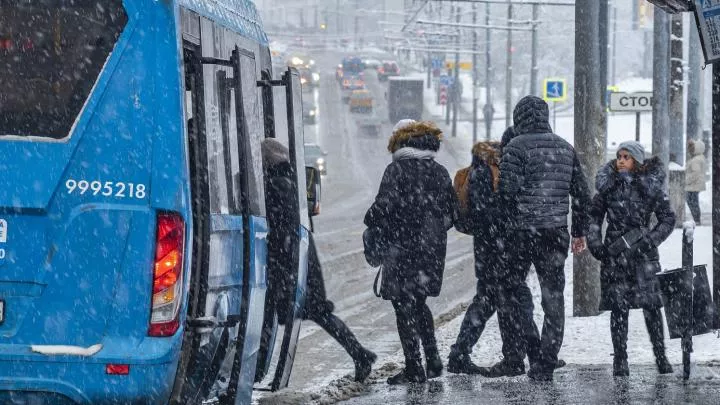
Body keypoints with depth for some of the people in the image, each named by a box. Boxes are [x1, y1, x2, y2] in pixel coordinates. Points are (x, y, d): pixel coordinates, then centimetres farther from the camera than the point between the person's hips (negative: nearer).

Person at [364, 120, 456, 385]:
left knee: (404, 306, 1)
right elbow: (452, 213, 11)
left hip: (404, 249, -6)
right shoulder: (439, 172, 8)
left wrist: (371, 224, 2)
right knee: (418, 303, 21)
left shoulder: (397, 170, -11)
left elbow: (384, 207, -18)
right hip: (433, 249, 6)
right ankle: (433, 360, 18)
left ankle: (414, 369, 0)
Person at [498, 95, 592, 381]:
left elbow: (508, 190, -17)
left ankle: (531, 346, -5)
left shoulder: (516, 148, -7)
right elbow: (581, 194, 13)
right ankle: (545, 365, 8)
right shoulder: (565, 148, 10)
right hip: (556, 233, 5)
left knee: (510, 290, 9)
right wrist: (579, 232, 21)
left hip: (522, 231, -5)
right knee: (553, 298, 8)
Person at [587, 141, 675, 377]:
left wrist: (650, 240, -8)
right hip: (614, 253, 1)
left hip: (642, 252, -1)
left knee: (651, 305, -4)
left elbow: (668, 219, 4)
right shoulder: (608, 185, 5)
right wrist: (594, 243, -1)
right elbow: (594, 216, 12)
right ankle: (620, 360, 5)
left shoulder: (651, 186, 0)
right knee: (618, 307, 0)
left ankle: (661, 357, 6)